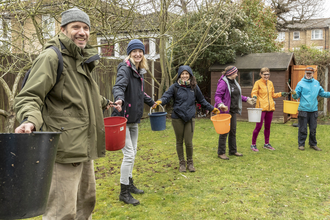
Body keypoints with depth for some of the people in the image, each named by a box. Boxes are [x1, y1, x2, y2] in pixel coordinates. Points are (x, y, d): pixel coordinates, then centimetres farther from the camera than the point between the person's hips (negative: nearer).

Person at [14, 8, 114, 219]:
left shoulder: (82, 60, 18)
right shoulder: (52, 57, -11)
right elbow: (29, 96, -18)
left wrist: (104, 102, 44)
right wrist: (30, 120, -37)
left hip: (84, 146, 10)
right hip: (65, 147, -10)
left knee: (86, 200, 23)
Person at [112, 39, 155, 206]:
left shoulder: (139, 71, 13)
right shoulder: (125, 69, -12)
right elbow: (119, 86, -30)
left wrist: (152, 103, 38)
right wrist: (119, 99, -50)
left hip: (134, 118, 9)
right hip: (123, 117, -9)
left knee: (133, 153, 16)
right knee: (129, 154, -7)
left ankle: (129, 184, 31)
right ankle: (124, 192, 6)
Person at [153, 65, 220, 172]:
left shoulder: (194, 87, 6)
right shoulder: (175, 87, -1)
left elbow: (202, 100, 17)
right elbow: (166, 96, -13)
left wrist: (212, 109, 20)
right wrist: (159, 102, -34)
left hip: (190, 118, 1)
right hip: (177, 118, -1)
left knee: (189, 142, 0)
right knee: (179, 142, 9)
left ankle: (190, 163, 22)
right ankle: (181, 163, 25)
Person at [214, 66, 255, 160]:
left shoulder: (234, 82, 12)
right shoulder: (223, 83, -15)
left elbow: (237, 95, 22)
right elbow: (217, 95, -20)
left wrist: (247, 99, 19)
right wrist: (220, 104, -37)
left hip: (233, 110, 9)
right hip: (225, 110, -9)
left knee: (233, 131, 15)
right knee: (224, 131, -2)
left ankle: (233, 150, 28)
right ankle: (221, 153, 9)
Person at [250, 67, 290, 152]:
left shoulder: (270, 83, 13)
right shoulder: (258, 83, -5)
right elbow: (253, 93, -13)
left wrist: (281, 94, 11)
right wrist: (254, 96, -34)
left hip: (270, 108, 6)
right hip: (261, 108, -6)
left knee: (268, 127, 13)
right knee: (258, 126, -6)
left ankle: (266, 144, 25)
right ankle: (253, 144, 5)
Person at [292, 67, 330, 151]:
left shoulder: (317, 83, 11)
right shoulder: (301, 83, -2)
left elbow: (322, 93, 17)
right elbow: (297, 96, -6)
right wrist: (294, 94, -27)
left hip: (313, 110, 4)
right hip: (303, 110, -4)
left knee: (313, 129, 11)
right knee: (302, 129, 2)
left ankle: (313, 144, 24)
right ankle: (301, 144, 14)